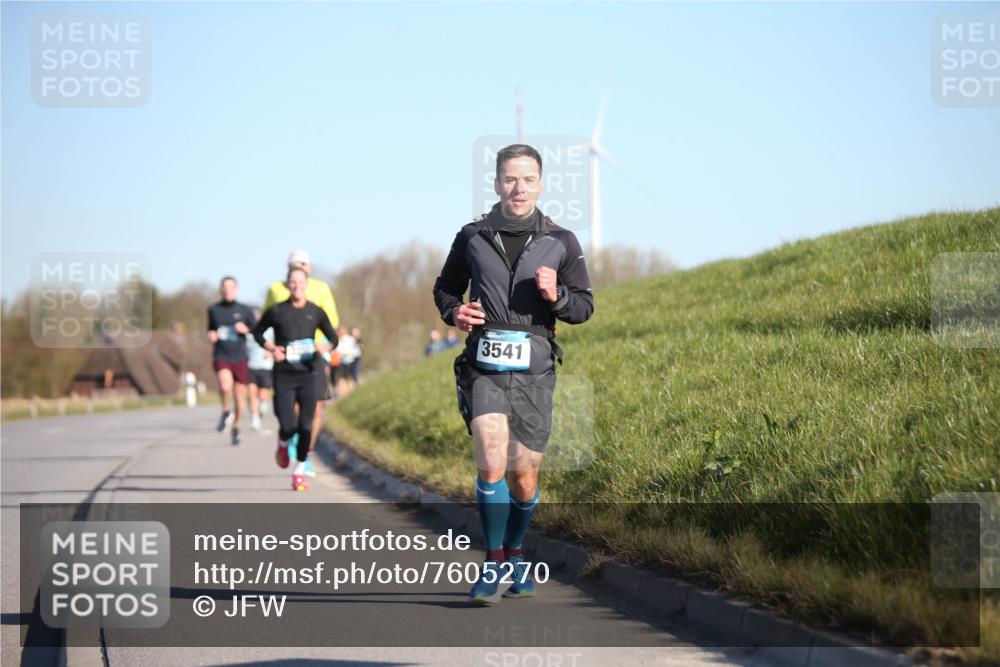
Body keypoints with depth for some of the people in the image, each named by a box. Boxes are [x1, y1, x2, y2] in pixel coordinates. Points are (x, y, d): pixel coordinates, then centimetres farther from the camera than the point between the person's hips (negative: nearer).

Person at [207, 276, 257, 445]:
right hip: (221, 356, -1)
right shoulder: (214, 310, 7)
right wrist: (211, 336, 0)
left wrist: (246, 329, -14)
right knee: (225, 385, -28)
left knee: (239, 394, 5)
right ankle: (226, 411, 1)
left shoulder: (245, 310, 2)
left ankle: (236, 428, 26)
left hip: (239, 358, 1)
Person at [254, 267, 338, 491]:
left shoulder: (316, 312, 3)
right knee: (288, 426, -10)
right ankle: (283, 444, 28)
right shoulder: (276, 311, 1)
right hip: (284, 376, -1)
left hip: (309, 374, 1)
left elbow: (333, 338, 13)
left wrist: (325, 347, -9)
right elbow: (257, 332, 15)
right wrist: (271, 348, -3)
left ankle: (299, 472, 13)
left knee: (305, 426, -4)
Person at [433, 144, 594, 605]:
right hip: (484, 366, -1)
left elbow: (584, 307, 8)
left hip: (533, 371, 1)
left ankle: (514, 554, 33)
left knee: (524, 479, 8)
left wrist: (556, 296, -13)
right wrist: (454, 311, -2)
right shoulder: (472, 237, 5)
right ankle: (494, 564, -4)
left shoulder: (561, 243, 5)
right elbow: (445, 287, 20)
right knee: (492, 466, -18)